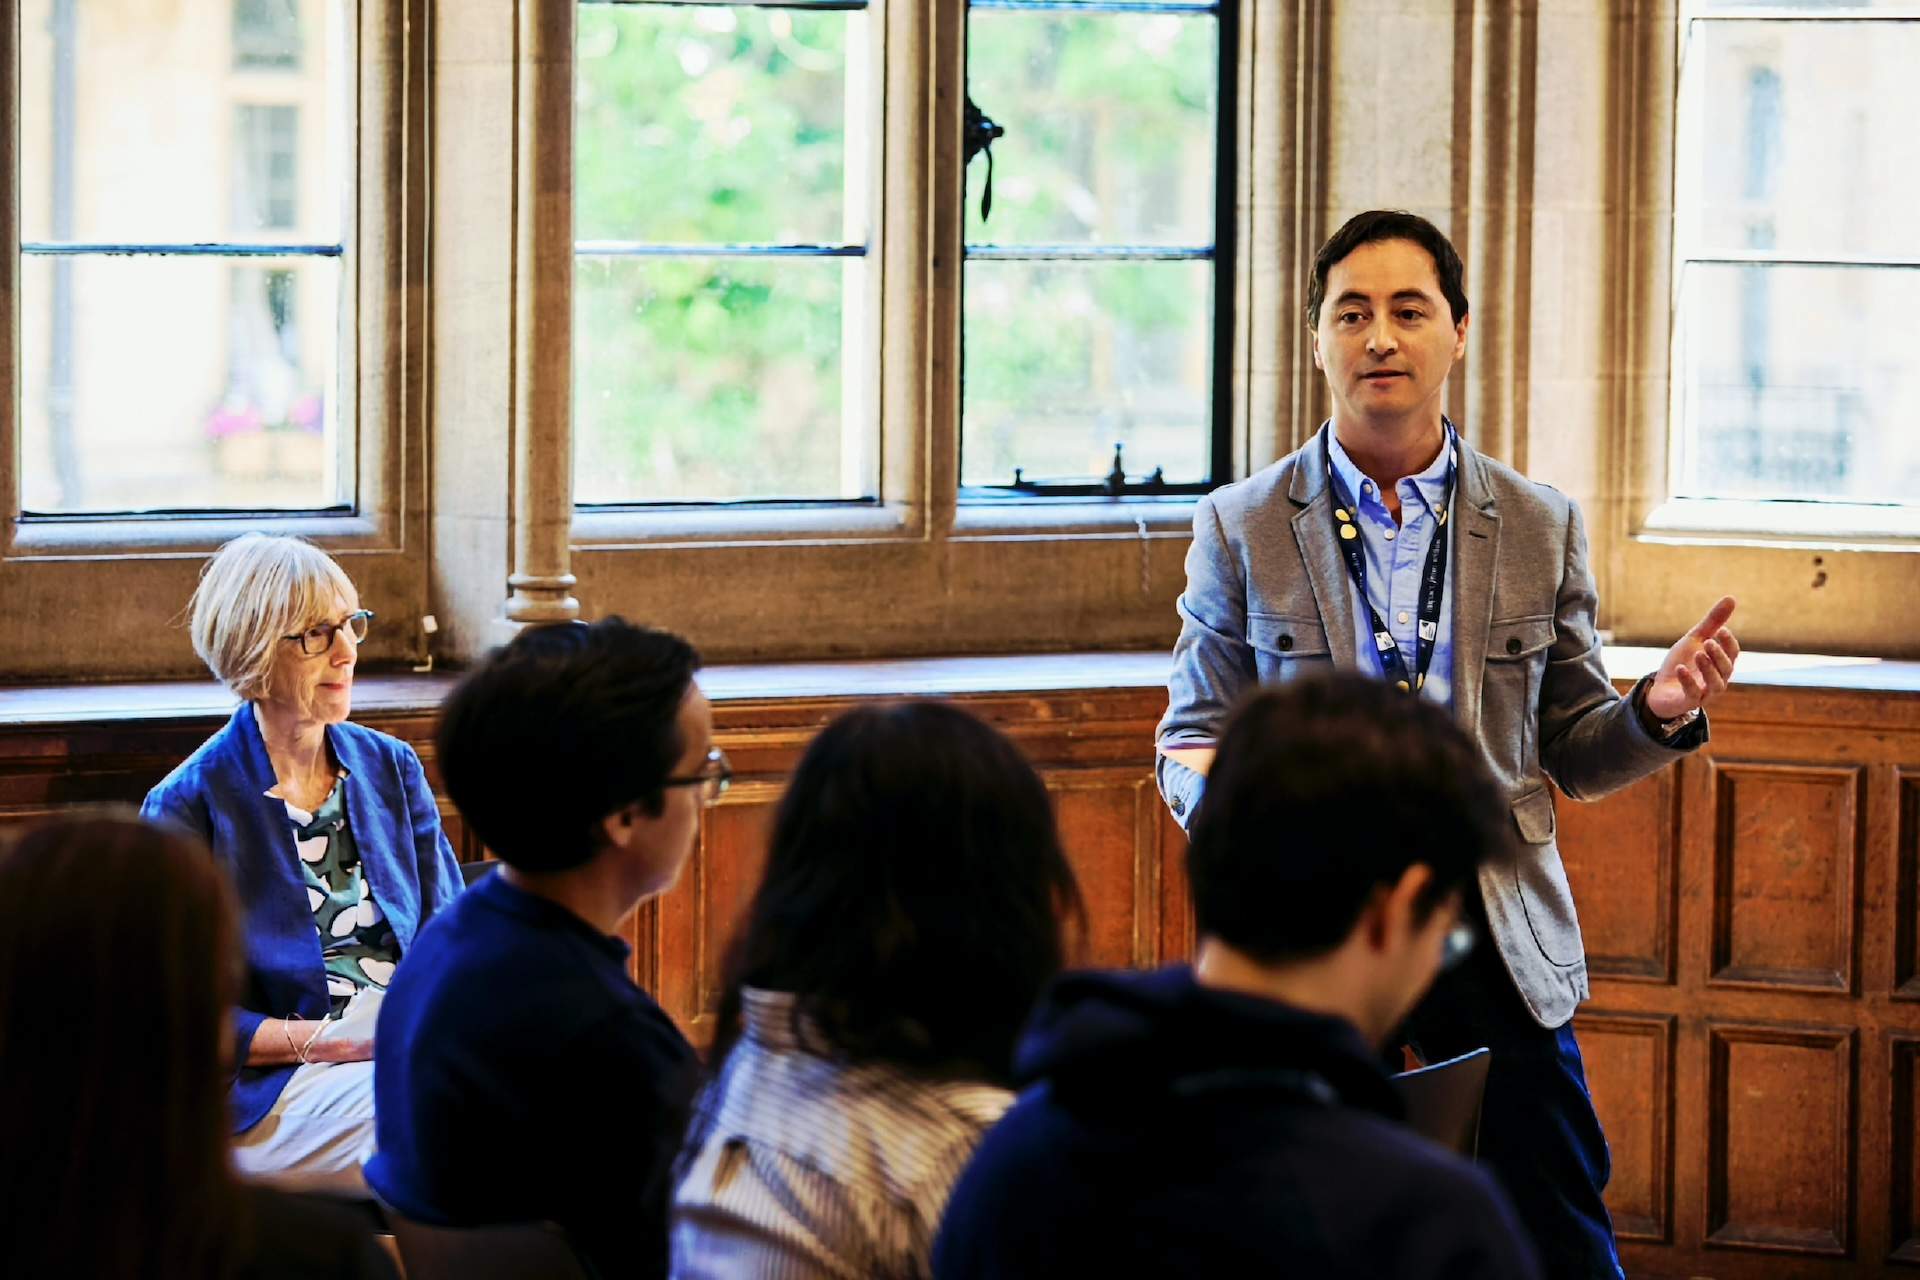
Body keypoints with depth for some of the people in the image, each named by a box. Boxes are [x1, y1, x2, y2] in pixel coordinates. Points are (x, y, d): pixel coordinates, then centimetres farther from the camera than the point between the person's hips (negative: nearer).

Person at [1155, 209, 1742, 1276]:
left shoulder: (1541, 527, 7)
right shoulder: (1242, 529, 3)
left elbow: (1571, 752, 12)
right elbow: (1194, 741, 5)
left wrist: (1659, 714, -10)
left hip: (1497, 936, 1)